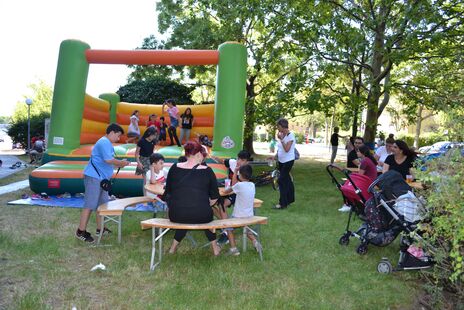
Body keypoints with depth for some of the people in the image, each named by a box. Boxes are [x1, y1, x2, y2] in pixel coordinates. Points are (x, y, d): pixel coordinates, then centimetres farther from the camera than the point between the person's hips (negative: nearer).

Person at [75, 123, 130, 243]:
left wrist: (119, 165, 8)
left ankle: (100, 228, 25)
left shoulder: (107, 143, 20)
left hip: (102, 178, 11)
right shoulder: (104, 142, -14)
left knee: (102, 203, 15)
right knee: (90, 205, -8)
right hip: (94, 178, -11)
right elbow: (109, 160, -22)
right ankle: (81, 232, -2)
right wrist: (121, 163, -8)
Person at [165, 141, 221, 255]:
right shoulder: (207, 171, -3)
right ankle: (215, 247, 36)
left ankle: (174, 246, 38)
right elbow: (214, 197, 3)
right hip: (201, 217, -2)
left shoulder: (174, 168, 3)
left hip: (176, 215, 2)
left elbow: (167, 192, 12)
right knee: (206, 213, 32)